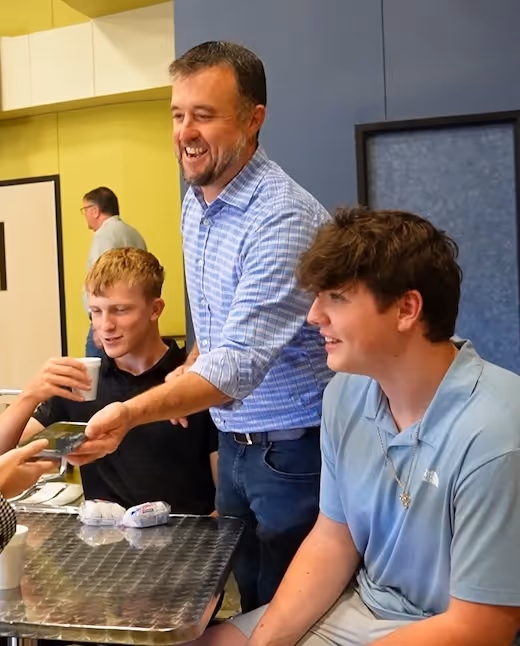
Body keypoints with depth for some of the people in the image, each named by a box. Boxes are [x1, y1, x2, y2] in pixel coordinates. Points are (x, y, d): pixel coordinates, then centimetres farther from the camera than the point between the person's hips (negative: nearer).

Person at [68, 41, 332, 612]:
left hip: (293, 450, -7)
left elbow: (240, 363, -32)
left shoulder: (284, 218, -25)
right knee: (247, 596, 20)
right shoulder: (194, 203, 4)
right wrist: (190, 367, 10)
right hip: (233, 439, 8)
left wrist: (130, 414, -42)